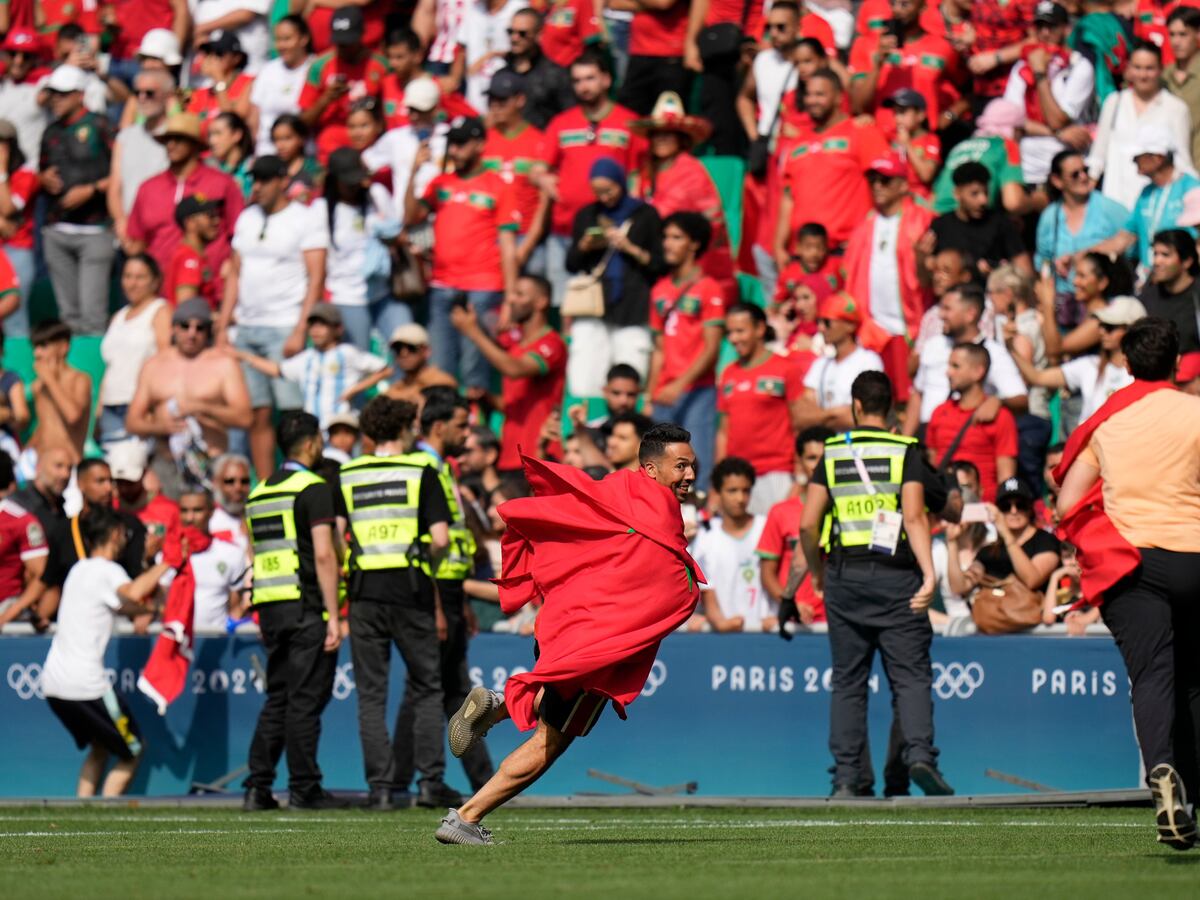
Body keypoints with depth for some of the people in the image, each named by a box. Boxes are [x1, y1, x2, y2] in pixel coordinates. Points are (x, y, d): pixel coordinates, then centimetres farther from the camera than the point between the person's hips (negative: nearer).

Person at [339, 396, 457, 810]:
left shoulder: (345, 476, 8)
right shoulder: (421, 471, 1)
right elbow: (440, 539, -7)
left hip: (364, 593, 1)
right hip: (410, 591, -1)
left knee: (371, 696, 5)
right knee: (427, 689, 10)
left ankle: (380, 786, 0)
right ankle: (431, 782, 5)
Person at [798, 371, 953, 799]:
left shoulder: (833, 453, 6)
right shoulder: (905, 451, -1)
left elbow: (808, 523, 2)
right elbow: (914, 516, -13)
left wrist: (817, 573, 16)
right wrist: (929, 573, -18)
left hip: (845, 575, 2)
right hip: (896, 574, -2)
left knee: (848, 680, 7)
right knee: (911, 675, -1)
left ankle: (846, 775, 2)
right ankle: (919, 755, -22)